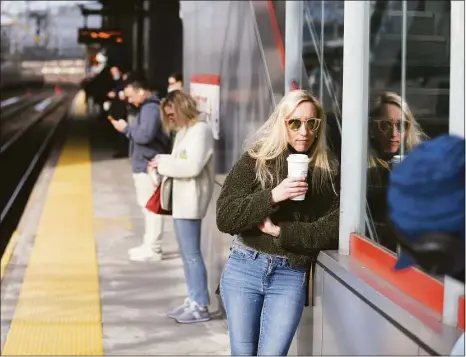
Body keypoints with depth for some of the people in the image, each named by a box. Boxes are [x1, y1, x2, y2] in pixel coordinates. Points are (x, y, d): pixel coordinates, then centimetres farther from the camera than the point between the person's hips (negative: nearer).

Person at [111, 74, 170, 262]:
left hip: (149, 167, -11)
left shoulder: (151, 108, -18)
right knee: (147, 206, 15)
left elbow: (145, 135, -27)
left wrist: (126, 128, -15)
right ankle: (149, 245, 23)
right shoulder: (147, 107, 16)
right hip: (144, 165, 11)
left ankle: (153, 249, -1)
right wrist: (128, 128, 8)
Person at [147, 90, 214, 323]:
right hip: (181, 199, 10)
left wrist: (163, 164, -14)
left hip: (191, 200, -10)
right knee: (187, 254, 14)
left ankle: (200, 306, 0)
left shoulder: (200, 130, -13)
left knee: (191, 254, -6)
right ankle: (193, 300, 22)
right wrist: (161, 163, -1)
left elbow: (192, 166, -23)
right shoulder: (184, 131, 16)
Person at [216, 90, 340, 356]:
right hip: (244, 269, 0)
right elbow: (224, 218, -7)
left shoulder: (330, 171, 2)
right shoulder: (254, 160, -1)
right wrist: (271, 196, -20)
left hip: (291, 276, 0)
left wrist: (279, 231, -13)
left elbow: (334, 230, -7)